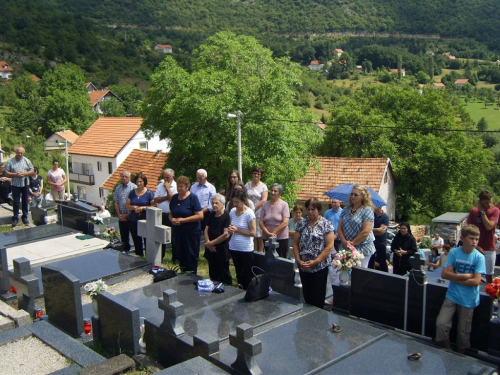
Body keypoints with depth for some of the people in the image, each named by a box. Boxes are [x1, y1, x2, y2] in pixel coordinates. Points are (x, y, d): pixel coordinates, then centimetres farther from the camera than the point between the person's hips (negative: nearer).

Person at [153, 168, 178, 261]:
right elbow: (155, 200, 0)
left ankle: (176, 258, 13)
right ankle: (160, 256, 25)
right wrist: (167, 197, -12)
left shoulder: (176, 186, -5)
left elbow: (173, 199, -18)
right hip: (161, 215, 5)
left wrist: (167, 188, -12)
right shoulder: (160, 186, 9)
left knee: (174, 237, 2)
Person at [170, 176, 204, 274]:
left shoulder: (193, 197, -10)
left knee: (191, 257, 3)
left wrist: (183, 220, -20)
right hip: (177, 232, 6)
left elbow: (200, 216, -16)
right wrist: (172, 219, -7)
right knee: (181, 256, 12)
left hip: (191, 232, -5)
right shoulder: (174, 198, 7)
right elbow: (170, 213, 17)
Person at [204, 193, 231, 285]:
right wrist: (207, 242, -9)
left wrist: (211, 243, -14)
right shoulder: (212, 214, 9)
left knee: (224, 277, 3)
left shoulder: (226, 216, -13)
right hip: (211, 250, 6)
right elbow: (206, 230, 10)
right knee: (213, 274, 15)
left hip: (222, 250, -6)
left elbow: (226, 234, -20)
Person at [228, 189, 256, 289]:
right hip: (233, 247, 6)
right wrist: (230, 230, -6)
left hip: (246, 249, -6)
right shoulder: (232, 211, 4)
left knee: (247, 274, 4)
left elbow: (252, 232, -15)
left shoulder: (249, 213, -14)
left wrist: (237, 230, -16)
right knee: (238, 273, 17)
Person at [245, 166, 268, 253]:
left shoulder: (263, 186, 3)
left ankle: (260, 251, 5)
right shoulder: (247, 185, 13)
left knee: (260, 234, -2)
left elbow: (264, 200, -6)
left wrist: (254, 207, -12)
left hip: (259, 213, -3)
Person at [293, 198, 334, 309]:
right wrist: (298, 260, -7)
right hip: (303, 267, 4)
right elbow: (295, 243, 7)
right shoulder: (301, 223, 6)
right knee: (306, 295, 11)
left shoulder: (326, 224, -5)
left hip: (319, 267, -4)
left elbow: (329, 246, -10)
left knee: (317, 297, 2)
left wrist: (315, 262, -15)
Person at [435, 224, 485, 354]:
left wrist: (454, 277, -14)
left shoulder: (479, 257, -9)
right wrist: (465, 276, -16)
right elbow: (444, 274, -9)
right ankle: (448, 351, 15)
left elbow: (476, 281, -15)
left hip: (468, 300, -1)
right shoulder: (454, 252, -6)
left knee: (463, 332, 9)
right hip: (452, 295, 1)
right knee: (441, 324, -8)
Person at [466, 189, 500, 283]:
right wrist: (476, 246, -8)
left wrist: (482, 211, -14)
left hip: (489, 249, 0)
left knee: (489, 275, 7)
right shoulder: (473, 211, -2)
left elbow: (489, 226, -18)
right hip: (476, 247, 1)